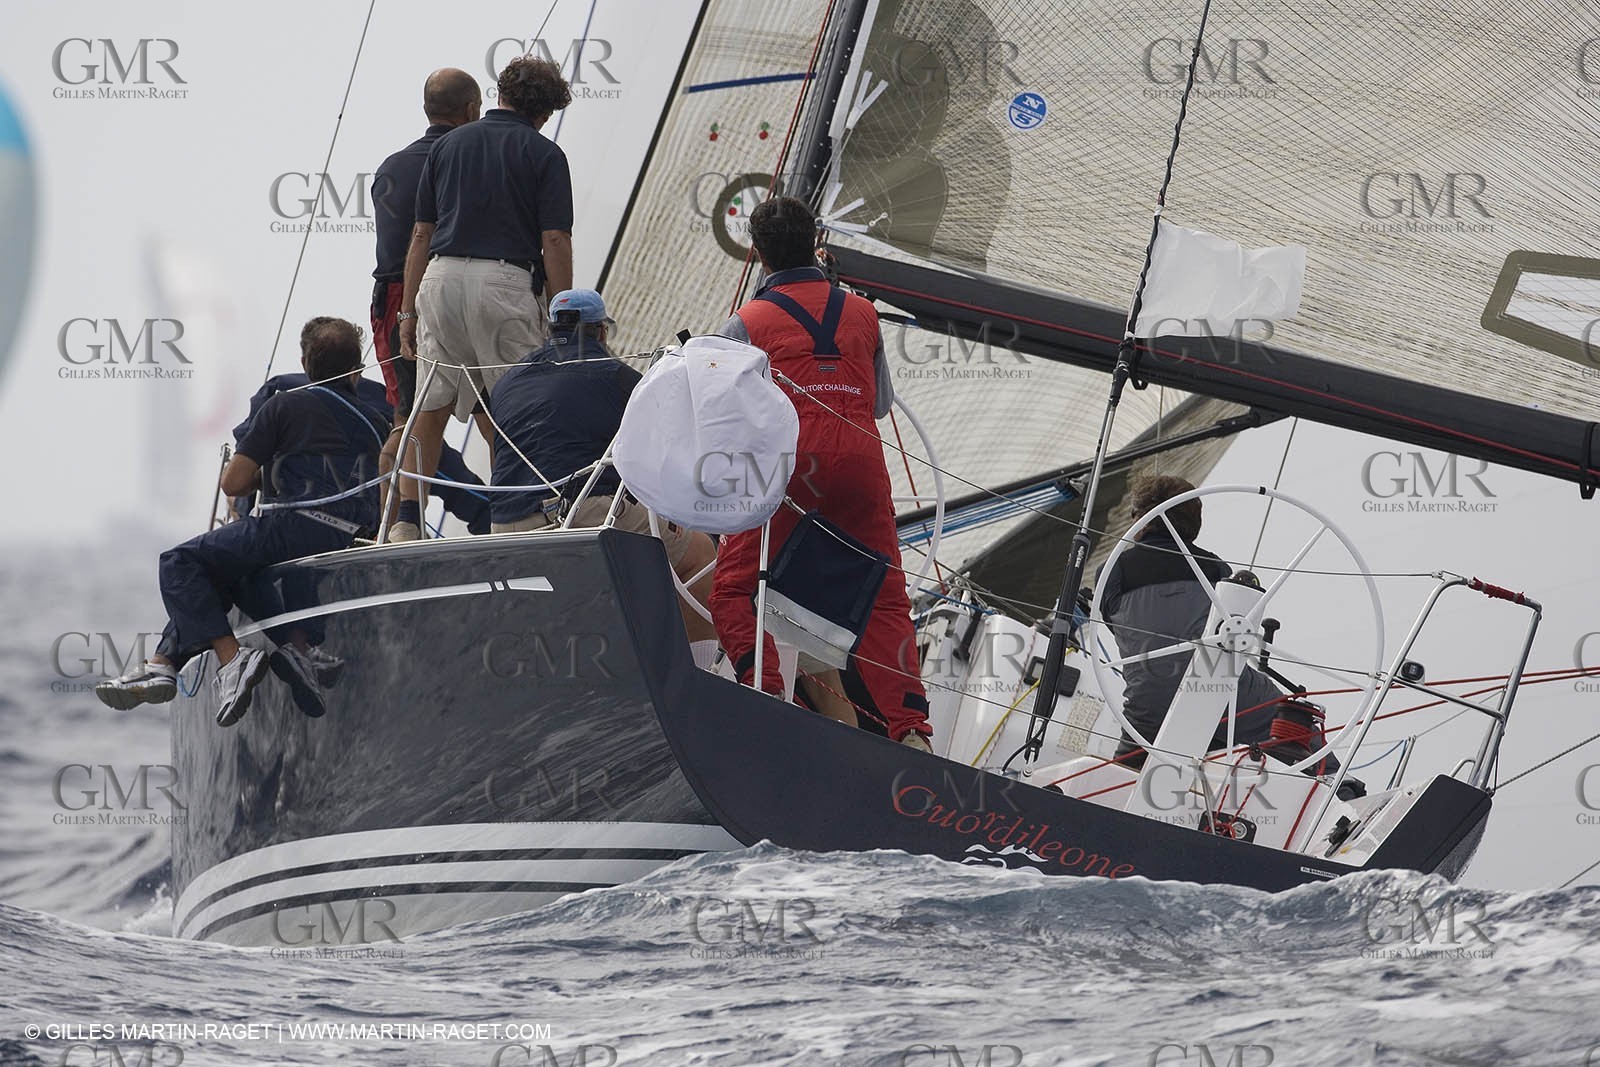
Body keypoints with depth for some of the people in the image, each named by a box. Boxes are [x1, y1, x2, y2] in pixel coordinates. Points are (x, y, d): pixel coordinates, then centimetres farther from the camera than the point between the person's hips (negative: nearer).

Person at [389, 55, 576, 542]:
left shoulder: (448, 145, 15)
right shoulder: (543, 154, 4)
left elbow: (421, 234, 13)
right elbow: (554, 243, -3)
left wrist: (408, 312, 16)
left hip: (441, 281, 4)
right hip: (505, 280, -4)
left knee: (428, 411, 8)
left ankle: (407, 522, 3)